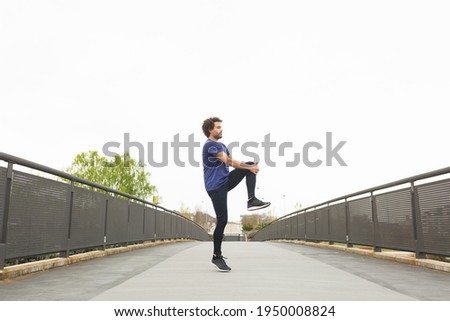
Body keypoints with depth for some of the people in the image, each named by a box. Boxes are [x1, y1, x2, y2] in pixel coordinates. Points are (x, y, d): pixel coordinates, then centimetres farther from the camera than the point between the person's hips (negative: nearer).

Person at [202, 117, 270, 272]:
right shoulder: (209, 145, -12)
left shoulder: (221, 146, 18)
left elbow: (232, 162, 11)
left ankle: (251, 200, -12)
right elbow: (228, 161, -19)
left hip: (226, 181, 8)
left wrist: (251, 166, -6)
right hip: (215, 187, -8)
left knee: (250, 165, -4)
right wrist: (250, 168, -17)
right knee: (222, 220, -8)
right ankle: (217, 256, 6)